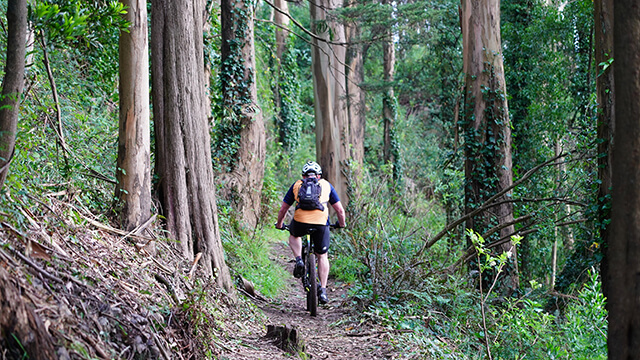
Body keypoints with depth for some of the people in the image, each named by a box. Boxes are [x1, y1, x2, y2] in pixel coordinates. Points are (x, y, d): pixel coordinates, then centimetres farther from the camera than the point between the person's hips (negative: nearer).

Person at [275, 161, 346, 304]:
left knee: (294, 236, 35)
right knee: (322, 256, 18)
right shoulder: (326, 185, 22)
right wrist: (341, 224, 40)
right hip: (321, 224, 0)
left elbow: (283, 208, 26)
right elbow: (340, 209, 22)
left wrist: (279, 224, 43)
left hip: (300, 222, 0)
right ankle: (323, 291, 14)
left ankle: (299, 260, 13)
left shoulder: (297, 185, 22)